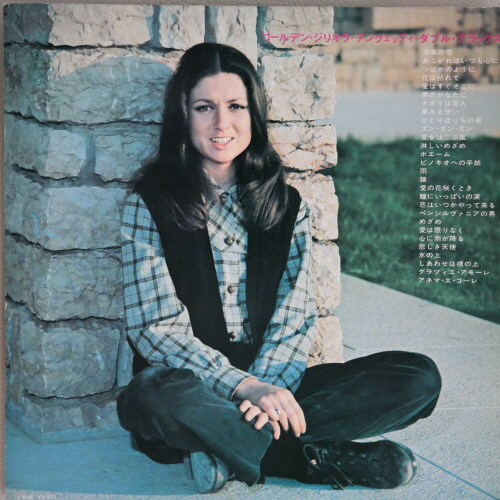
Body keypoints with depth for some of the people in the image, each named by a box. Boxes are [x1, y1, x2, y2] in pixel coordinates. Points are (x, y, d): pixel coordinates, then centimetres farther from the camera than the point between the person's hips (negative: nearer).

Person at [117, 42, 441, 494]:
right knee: (152, 395, -40)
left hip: (270, 384, 4)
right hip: (195, 389, -3)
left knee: (419, 377, -15)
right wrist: (244, 388, -22)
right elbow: (156, 328, -8)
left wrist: (269, 385, -17)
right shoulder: (150, 205, 0)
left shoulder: (286, 205, 11)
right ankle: (316, 459, -22)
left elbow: (297, 317, 4)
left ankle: (229, 450, -22)